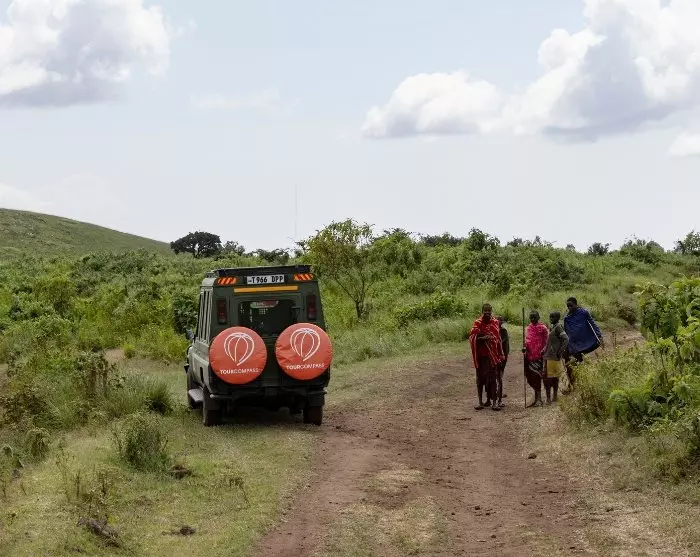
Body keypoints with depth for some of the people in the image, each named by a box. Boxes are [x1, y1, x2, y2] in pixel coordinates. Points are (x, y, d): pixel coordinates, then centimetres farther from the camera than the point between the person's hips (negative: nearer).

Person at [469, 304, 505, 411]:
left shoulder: (495, 323, 5)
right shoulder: (477, 323, -1)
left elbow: (498, 339, 11)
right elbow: (471, 337, -8)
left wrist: (501, 355, 10)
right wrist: (482, 338, -24)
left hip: (492, 355, 1)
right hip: (480, 356, -1)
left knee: (492, 378, -1)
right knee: (480, 378, 5)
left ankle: (494, 402, 1)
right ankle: (480, 402, 12)